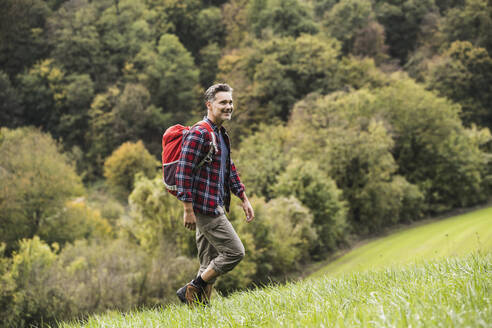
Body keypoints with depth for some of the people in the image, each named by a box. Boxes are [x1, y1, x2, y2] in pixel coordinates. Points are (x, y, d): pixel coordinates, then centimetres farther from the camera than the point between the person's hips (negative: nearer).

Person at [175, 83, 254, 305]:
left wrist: (244, 199, 22)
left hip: (215, 208, 10)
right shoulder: (199, 134, -15)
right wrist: (188, 210, -21)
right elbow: (183, 171, -19)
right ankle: (191, 291, -2)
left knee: (210, 264, 11)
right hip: (204, 208, -10)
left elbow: (229, 168, 26)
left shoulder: (221, 134, 16)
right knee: (234, 252, -9)